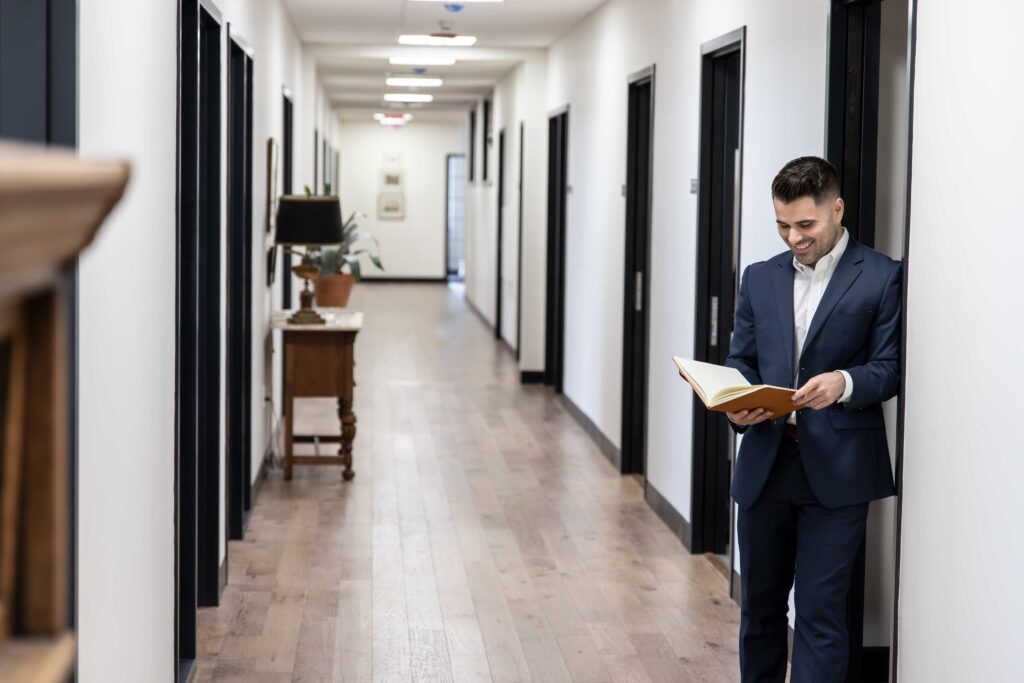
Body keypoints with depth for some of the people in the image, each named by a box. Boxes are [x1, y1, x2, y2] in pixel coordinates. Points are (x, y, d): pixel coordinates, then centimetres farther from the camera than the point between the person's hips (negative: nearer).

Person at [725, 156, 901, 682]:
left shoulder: (882, 277, -3)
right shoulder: (760, 278, 11)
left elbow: (891, 367, -4)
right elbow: (740, 360, 12)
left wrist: (844, 383, -24)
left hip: (836, 471, -5)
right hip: (765, 464, 5)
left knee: (820, 612, -4)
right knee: (759, 604, 15)